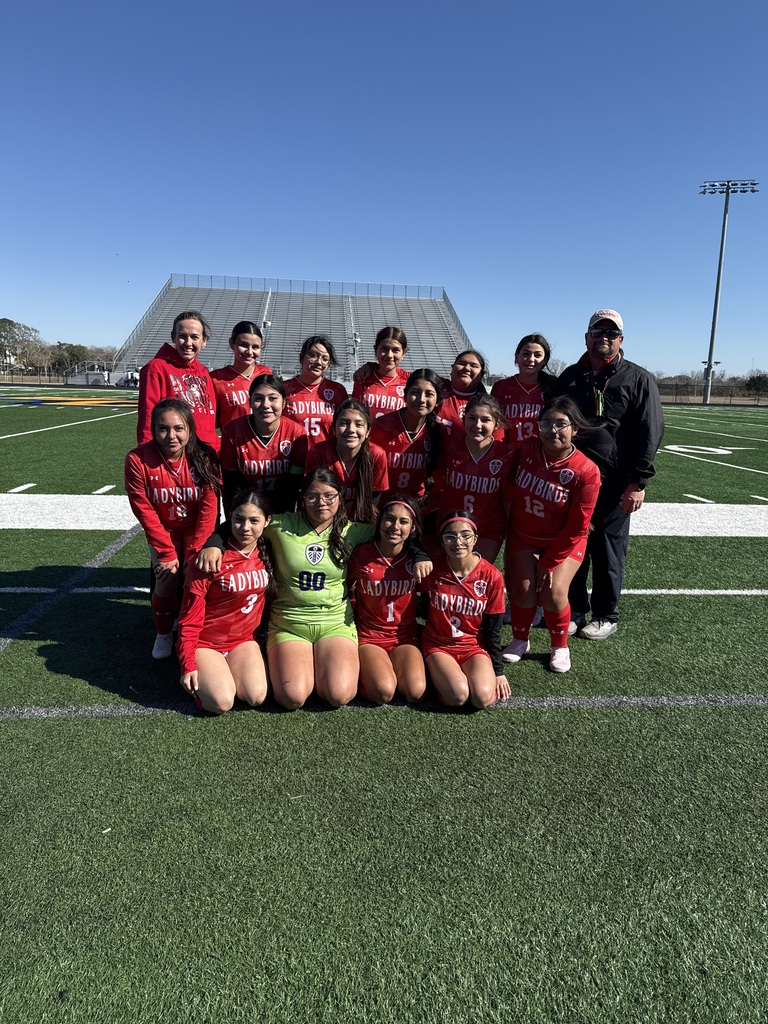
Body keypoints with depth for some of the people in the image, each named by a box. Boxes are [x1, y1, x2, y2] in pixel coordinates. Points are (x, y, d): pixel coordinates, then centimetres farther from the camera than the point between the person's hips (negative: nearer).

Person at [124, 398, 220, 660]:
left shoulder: (205, 456, -21)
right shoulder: (138, 460, -21)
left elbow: (209, 507, -18)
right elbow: (144, 510, -16)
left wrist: (194, 552, -19)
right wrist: (167, 552, -16)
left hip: (196, 529, 0)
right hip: (163, 530, 0)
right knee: (166, 580, -12)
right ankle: (163, 634, 16)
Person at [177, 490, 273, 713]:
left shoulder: (266, 553, -3)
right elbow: (190, 617, -15)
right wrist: (187, 665, -15)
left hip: (243, 640, 4)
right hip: (206, 643, -4)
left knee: (256, 697, -18)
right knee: (222, 703, -22)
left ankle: (221, 670, 12)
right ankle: (206, 673, 10)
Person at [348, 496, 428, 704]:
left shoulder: (415, 557, -3)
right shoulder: (361, 554, -7)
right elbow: (350, 595, 5)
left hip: (405, 638, 2)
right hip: (368, 638, -2)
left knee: (415, 691, -23)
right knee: (383, 692, -27)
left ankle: (392, 669, 9)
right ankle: (364, 672, 7)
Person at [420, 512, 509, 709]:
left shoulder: (491, 576, -9)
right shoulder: (433, 568, -11)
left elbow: (492, 629, -2)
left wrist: (498, 671, 1)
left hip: (474, 646, 1)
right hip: (438, 645, -1)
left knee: (483, 697, -26)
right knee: (458, 695, -27)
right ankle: (436, 673, 6)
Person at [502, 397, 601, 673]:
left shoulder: (586, 472, -21)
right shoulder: (525, 449, -13)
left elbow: (577, 528, -16)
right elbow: (509, 485, 7)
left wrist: (549, 563, -13)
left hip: (564, 542, -2)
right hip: (523, 536, 2)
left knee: (553, 591, -17)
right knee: (523, 588, -12)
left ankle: (560, 647, 11)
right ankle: (520, 640, 16)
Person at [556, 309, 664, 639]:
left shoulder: (638, 380, -2)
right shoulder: (570, 377, 11)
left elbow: (650, 434, -7)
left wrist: (638, 482, -13)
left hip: (613, 486, -4)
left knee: (607, 553, 6)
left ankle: (605, 617, 21)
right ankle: (574, 611, 25)